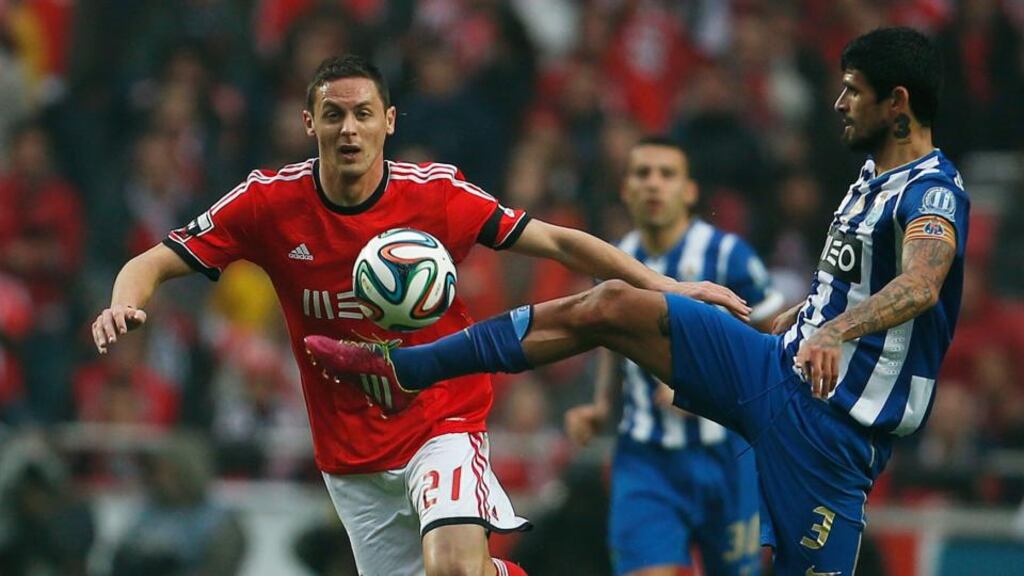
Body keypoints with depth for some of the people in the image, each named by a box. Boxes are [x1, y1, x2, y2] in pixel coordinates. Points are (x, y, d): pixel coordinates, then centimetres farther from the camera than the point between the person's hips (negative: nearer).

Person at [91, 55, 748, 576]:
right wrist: (124, 304, -29)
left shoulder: (437, 191, -12)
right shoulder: (269, 201, -10)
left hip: (442, 424, -3)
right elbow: (154, 263, -6)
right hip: (351, 457, 3)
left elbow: (556, 242, -3)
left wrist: (664, 286, -11)